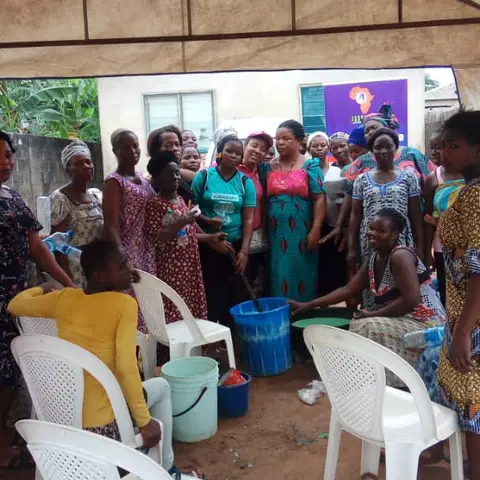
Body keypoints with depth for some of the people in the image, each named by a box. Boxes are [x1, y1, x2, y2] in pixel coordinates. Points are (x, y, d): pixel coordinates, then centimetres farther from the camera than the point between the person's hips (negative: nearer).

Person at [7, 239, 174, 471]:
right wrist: (145, 422, -15)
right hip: (102, 425, -6)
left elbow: (15, 305, 16)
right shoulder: (125, 304, -16)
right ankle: (164, 466, 34)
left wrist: (42, 289, 36)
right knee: (161, 386, 23)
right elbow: (126, 368, -23)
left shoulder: (64, 298, 0)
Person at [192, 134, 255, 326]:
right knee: (210, 295, 3)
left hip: (236, 246, 2)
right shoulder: (203, 176, -2)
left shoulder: (245, 182, 3)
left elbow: (248, 219, -2)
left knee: (235, 296, 8)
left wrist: (244, 251, -10)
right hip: (207, 247, -2)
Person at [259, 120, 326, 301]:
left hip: (301, 232, -3)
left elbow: (319, 199, -5)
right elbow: (263, 199, 9)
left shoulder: (310, 166, 0)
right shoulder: (267, 167, 10)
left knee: (301, 275, 2)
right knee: (279, 275, 6)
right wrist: (264, 231, 2)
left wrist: (315, 230, -13)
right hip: (276, 234, 3)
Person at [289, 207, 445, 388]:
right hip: (404, 318, 9)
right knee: (357, 325, 1)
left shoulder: (400, 255, -20)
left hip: (424, 324, -9)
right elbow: (348, 289, 8)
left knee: (367, 328, -21)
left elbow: (411, 300, -27)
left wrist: (373, 314, -17)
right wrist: (308, 305, 4)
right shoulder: (374, 258, 7)